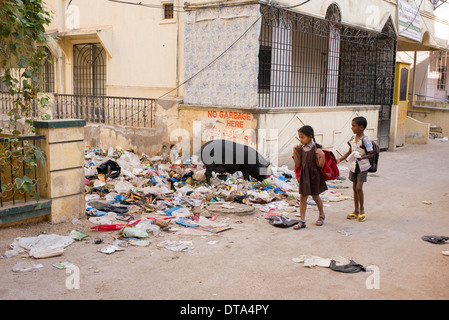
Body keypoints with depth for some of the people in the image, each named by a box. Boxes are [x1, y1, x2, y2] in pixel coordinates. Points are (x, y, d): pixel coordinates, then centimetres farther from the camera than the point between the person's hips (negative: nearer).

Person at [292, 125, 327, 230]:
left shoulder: (316, 149, -14)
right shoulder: (300, 148, -1)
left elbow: (320, 165, -13)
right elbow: (298, 164, 1)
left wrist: (322, 155, -29)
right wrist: (295, 152, -7)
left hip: (314, 175, -4)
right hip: (304, 175, 4)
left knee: (315, 196, 12)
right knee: (302, 197, 2)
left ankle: (321, 215, 37)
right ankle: (302, 221, 6)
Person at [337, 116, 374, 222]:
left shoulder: (365, 140, -16)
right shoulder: (353, 138, 5)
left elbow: (371, 154, -14)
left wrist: (362, 157, -30)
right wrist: (340, 160, 6)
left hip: (362, 167, -7)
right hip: (353, 166, 7)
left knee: (359, 188, -11)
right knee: (354, 188, 10)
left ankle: (362, 210, 7)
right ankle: (356, 211, 19)